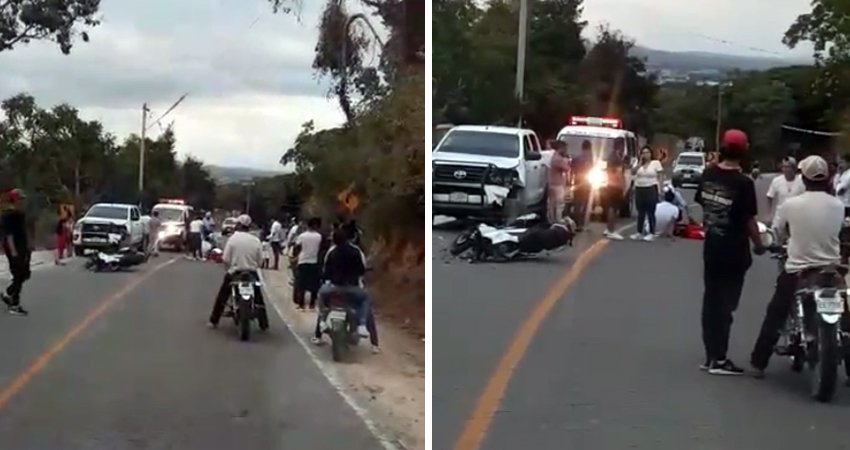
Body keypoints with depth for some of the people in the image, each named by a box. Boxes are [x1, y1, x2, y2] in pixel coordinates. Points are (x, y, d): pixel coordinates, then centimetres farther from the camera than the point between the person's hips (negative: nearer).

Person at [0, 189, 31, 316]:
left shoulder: (21, 214, 12)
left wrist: (28, 247, 18)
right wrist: (13, 251, -25)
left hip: (22, 249, 9)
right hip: (14, 250, -9)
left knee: (25, 274, 11)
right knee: (18, 276, -6)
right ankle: (14, 305, 2)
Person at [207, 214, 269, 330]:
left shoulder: (233, 238, -8)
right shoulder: (256, 240, -3)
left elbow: (226, 259, -10)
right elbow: (260, 260, -2)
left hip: (234, 273, -2)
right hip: (252, 273, 2)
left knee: (222, 297, 13)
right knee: (258, 298, 15)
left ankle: (214, 321, 16)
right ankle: (264, 324, 14)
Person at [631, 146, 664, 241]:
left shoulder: (656, 163, 0)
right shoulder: (638, 164, 12)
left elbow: (659, 177, -3)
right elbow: (632, 172, -4)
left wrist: (659, 189, -10)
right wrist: (640, 162, -9)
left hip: (651, 189, -5)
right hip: (639, 189, 5)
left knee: (650, 212, -5)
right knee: (640, 212, 9)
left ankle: (651, 233, -2)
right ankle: (639, 232, 15)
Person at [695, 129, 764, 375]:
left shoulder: (708, 174, 0)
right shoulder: (743, 183, -17)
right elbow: (749, 219, -14)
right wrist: (758, 244, 0)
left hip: (711, 247, 6)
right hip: (733, 251, -6)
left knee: (711, 301, 12)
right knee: (725, 304, 0)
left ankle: (711, 356, 18)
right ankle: (719, 359, 2)